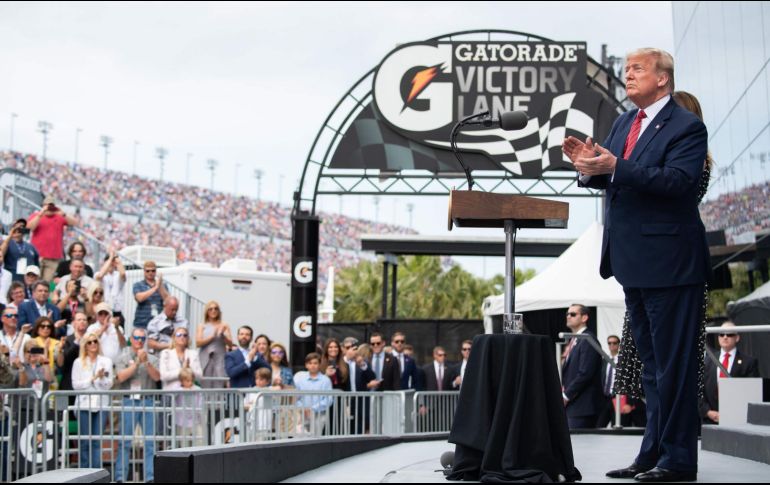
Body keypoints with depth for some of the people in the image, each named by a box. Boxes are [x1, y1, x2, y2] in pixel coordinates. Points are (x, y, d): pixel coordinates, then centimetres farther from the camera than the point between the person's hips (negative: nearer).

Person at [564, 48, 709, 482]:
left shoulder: (686, 126, -11)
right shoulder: (624, 123, 14)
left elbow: (678, 181, -24)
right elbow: (614, 180, 14)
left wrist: (614, 166, -30)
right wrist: (589, 166, -8)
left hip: (669, 261, -9)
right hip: (634, 260, 9)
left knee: (674, 362, -4)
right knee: (651, 361, 15)